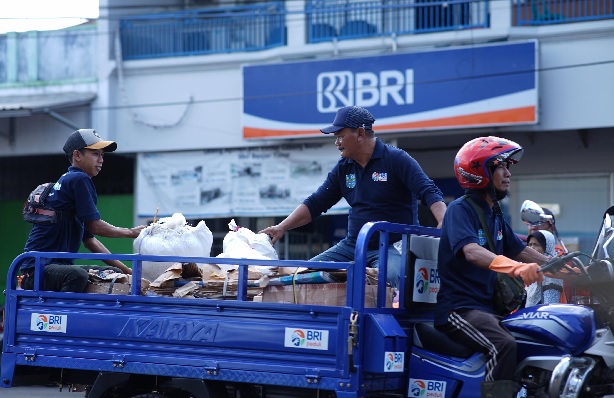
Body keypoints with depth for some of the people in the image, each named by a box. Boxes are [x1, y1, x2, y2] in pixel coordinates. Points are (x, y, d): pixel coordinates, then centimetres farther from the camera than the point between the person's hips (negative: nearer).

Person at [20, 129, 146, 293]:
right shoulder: (79, 180, -7)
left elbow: (89, 240, 23)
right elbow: (94, 226, -9)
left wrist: (127, 271, 20)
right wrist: (132, 232, 7)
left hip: (60, 266, 10)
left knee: (115, 274, 7)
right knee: (78, 275, -38)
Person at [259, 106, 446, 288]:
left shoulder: (396, 159, -7)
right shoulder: (343, 168, 12)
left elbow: (429, 192, -14)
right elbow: (315, 203, 15)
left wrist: (445, 224, -31)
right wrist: (282, 228, 6)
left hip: (393, 246, -7)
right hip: (351, 246, 7)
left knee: (387, 277, -39)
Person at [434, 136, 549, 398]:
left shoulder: (495, 216, 18)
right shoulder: (460, 209, -10)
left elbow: (522, 252, 21)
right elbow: (472, 252, -27)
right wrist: (515, 267, -44)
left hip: (488, 306, 9)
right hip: (459, 307, -9)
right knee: (503, 345, -33)